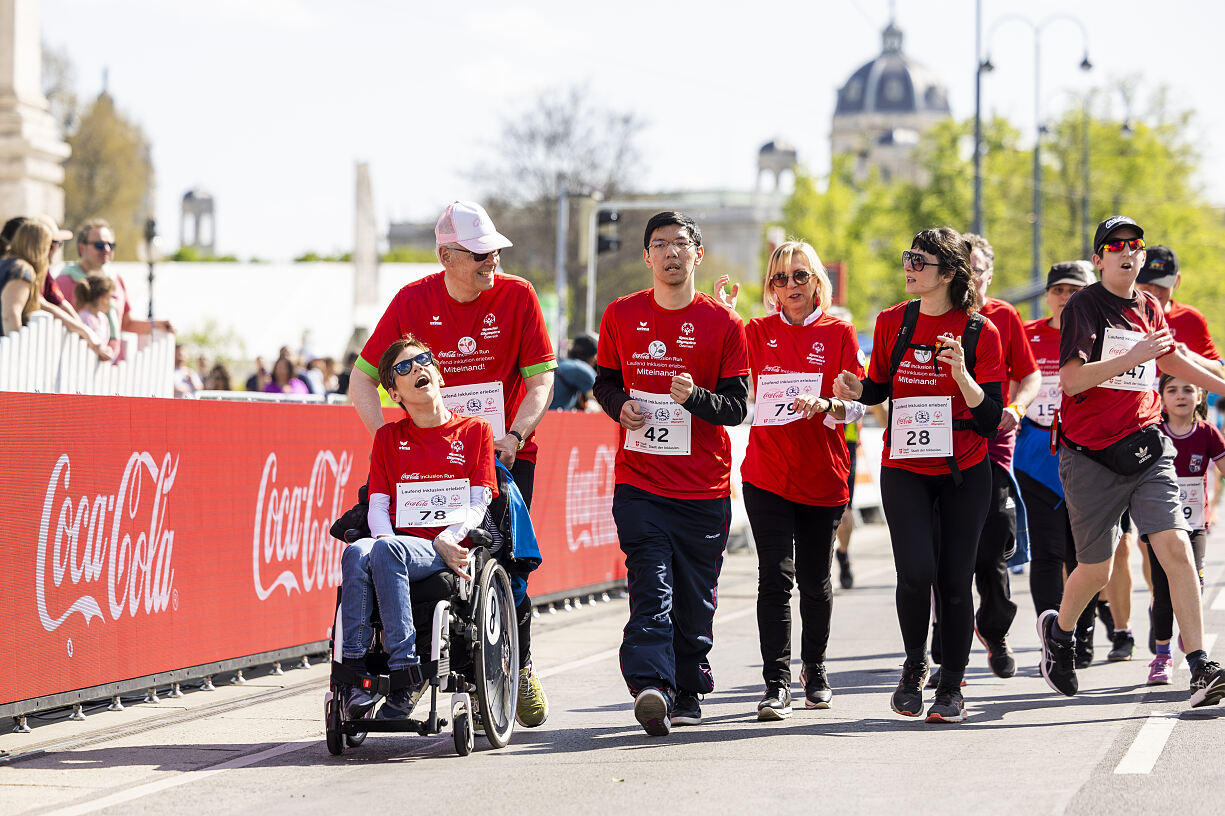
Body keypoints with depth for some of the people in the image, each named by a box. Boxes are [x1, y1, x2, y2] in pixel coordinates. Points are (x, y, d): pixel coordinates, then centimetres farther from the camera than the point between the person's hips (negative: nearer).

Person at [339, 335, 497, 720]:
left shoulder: (475, 431, 14)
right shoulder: (388, 437, 22)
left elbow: (479, 504, 5)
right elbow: (377, 505, 12)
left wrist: (445, 540, -14)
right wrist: (386, 538, -12)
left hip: (448, 549, -3)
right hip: (400, 543, 3)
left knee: (385, 550, -37)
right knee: (357, 552, -35)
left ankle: (405, 670, -39)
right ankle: (354, 667, -38)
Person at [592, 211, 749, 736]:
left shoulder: (723, 324, 1)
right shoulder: (621, 317, 6)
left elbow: (738, 406, -1)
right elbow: (604, 381, 18)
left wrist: (695, 397, -20)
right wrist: (619, 406, -5)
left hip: (704, 486, 0)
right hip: (639, 481, 0)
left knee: (696, 599, 7)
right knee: (651, 588, -15)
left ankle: (689, 689, 24)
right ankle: (651, 687, -26)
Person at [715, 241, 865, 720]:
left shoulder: (839, 333, 3)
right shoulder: (757, 333, 7)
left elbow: (858, 404, -1)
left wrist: (825, 405, -23)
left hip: (823, 475, 0)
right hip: (767, 475, 0)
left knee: (814, 579, 10)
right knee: (775, 577, -10)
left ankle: (814, 671, 29)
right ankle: (776, 685, -12)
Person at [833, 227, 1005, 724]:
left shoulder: (980, 332, -7)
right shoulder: (892, 322, 2)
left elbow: (991, 417, -9)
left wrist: (961, 373, -25)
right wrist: (856, 390, -7)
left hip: (964, 470, -1)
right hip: (904, 467, 1)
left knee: (954, 579, 1)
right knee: (916, 571, -16)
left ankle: (951, 687, 16)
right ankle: (914, 665, 9)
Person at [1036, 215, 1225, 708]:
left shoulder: (1149, 309, 11)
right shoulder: (1084, 306, -7)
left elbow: (1171, 358, 29)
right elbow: (1072, 379, -18)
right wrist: (1133, 356, -24)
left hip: (1145, 449, 4)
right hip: (1091, 458, -4)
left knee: (1175, 547, -14)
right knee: (1096, 571, 6)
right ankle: (1058, 630, 39)